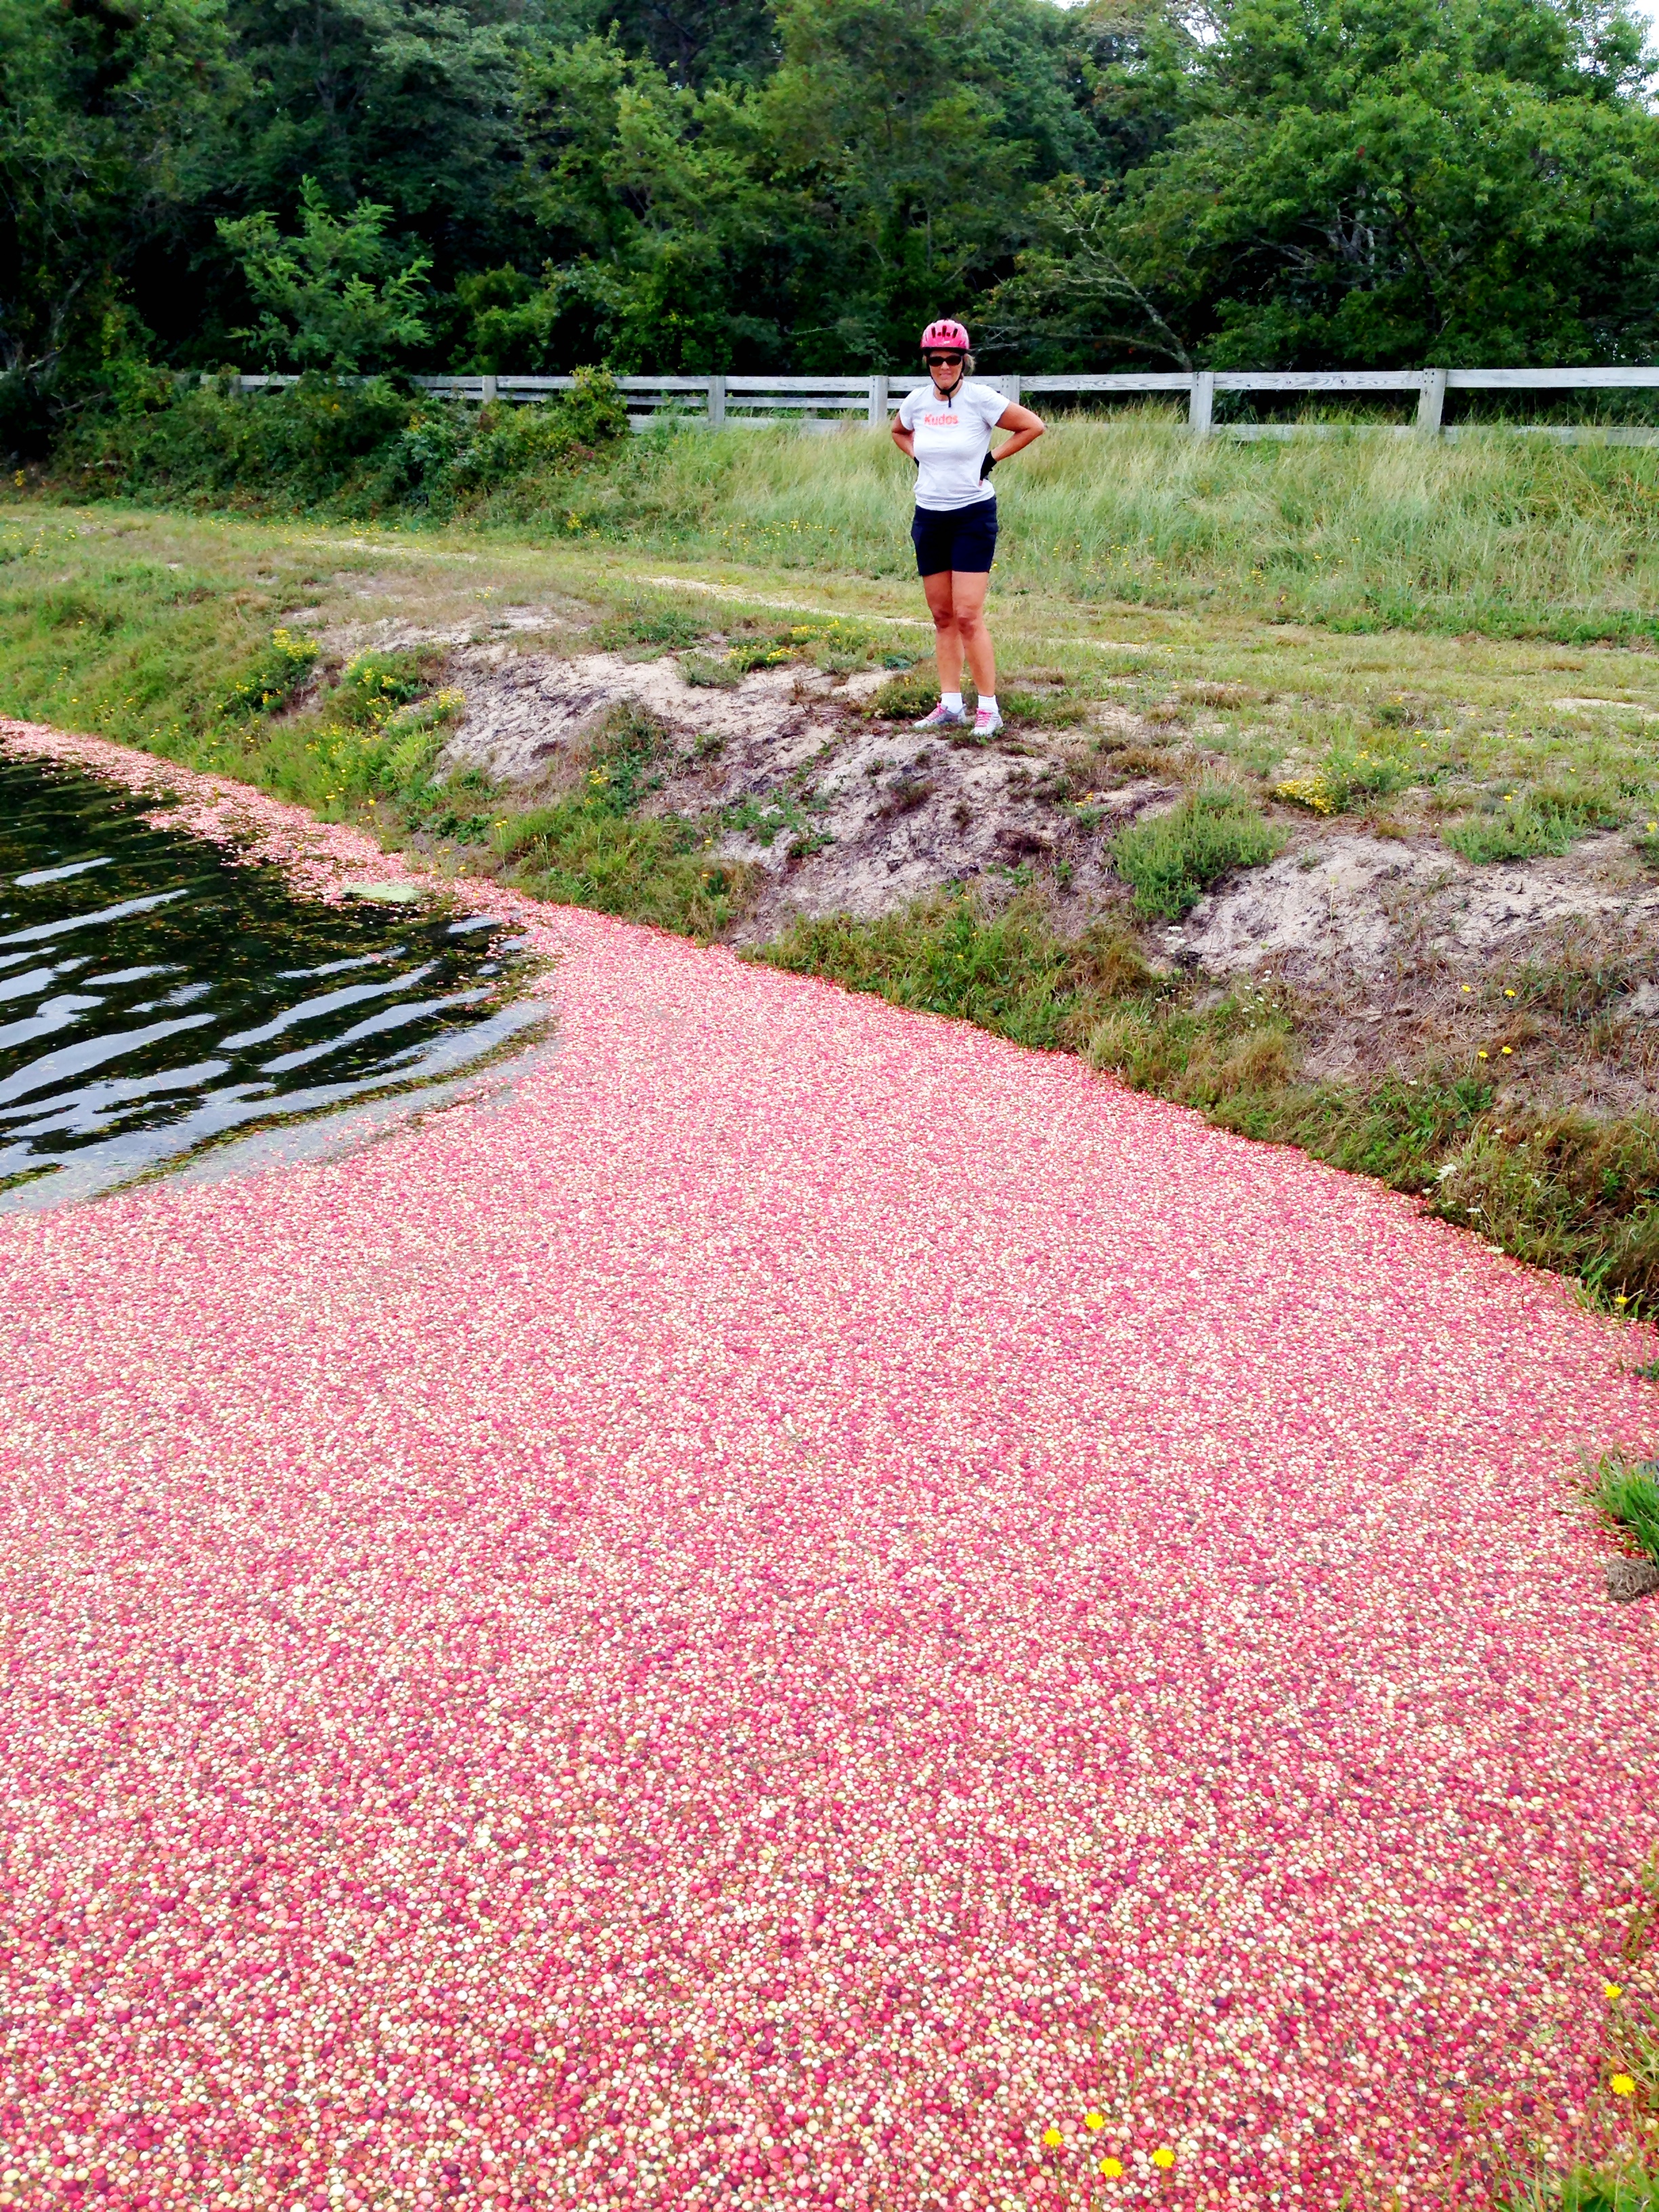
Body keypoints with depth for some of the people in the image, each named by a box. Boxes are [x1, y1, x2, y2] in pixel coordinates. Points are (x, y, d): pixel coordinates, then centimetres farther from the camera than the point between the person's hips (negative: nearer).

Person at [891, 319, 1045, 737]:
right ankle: (950, 704, 15)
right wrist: (918, 457, 9)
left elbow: (1033, 426, -6)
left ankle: (989, 708, -4)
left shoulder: (980, 398, -12)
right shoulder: (917, 400, 3)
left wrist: (993, 458, -8)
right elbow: (898, 431, 25)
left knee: (968, 615, -10)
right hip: (929, 517, 5)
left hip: (973, 517, -5)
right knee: (942, 616, 8)